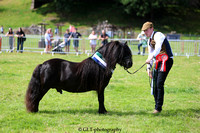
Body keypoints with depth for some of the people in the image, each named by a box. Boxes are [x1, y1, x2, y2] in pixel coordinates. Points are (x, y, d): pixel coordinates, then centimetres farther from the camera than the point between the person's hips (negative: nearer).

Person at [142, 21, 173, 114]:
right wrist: (149, 68, 14)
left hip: (166, 60, -9)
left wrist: (151, 57, -41)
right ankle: (157, 105, 20)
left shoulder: (158, 35, -11)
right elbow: (150, 54, 23)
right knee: (154, 84, 8)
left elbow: (158, 48, -29)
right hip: (158, 61, 9)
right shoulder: (149, 41, 18)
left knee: (159, 84, -15)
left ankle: (158, 107, -9)